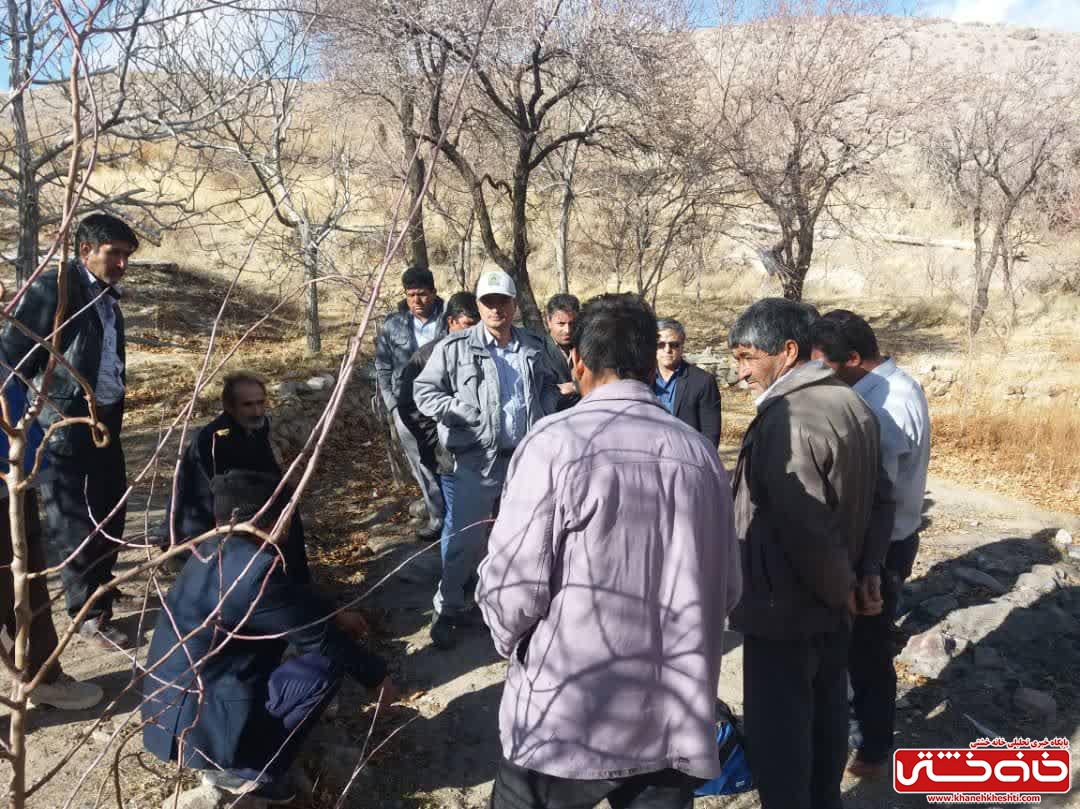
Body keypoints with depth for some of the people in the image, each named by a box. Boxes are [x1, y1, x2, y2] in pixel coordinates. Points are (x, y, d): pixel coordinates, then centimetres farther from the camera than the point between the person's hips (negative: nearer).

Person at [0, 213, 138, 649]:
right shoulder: (53, 287, -12)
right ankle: (89, 613, 13)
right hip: (64, 425, -8)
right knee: (72, 521, 3)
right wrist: (49, 401, -14)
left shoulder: (108, 298, 12)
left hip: (105, 421, 8)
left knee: (109, 512, 18)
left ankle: (98, 585, 38)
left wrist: (114, 411, 13)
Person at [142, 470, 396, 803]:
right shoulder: (254, 571, -24)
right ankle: (246, 771, -2)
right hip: (198, 725, -9)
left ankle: (228, 760, 18)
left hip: (167, 710, 9)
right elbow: (320, 637, -14)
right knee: (325, 666, -10)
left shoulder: (210, 551, 3)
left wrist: (334, 614, 23)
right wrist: (376, 674, -1)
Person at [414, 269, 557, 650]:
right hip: (479, 459, -4)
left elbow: (548, 386, 22)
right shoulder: (455, 347, -8)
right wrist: (468, 413, -16)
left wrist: (546, 414, 3)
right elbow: (424, 391, -5)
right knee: (467, 538, -1)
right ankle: (448, 611, 18)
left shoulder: (533, 346, 6)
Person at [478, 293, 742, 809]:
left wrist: (512, 641, 6)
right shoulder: (701, 454, -2)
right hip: (675, 720, 4)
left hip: (565, 719, -3)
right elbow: (726, 590, 5)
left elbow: (512, 588, -16)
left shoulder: (555, 443, -17)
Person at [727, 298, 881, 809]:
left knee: (777, 732, 6)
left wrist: (841, 590, -8)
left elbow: (804, 531, -25)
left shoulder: (786, 421, -26)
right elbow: (867, 501, 11)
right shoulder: (851, 403, 4)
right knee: (826, 714, 23)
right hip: (832, 606, 9)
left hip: (784, 611, -9)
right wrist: (850, 584, 14)